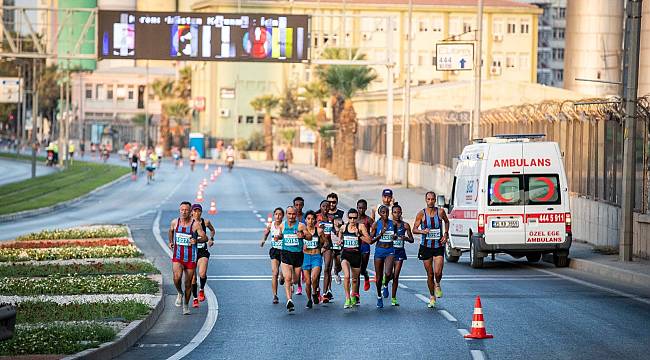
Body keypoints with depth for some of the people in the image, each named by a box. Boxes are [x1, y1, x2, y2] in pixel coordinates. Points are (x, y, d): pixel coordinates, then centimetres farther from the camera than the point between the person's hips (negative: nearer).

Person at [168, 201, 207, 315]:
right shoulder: (174, 222, 0)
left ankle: (186, 305, 26)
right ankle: (180, 293, 11)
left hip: (191, 257, -1)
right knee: (177, 278, -21)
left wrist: (196, 240, -24)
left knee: (188, 283, 7)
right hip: (177, 256, 1)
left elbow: (204, 237, -6)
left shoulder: (195, 224, -10)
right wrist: (171, 241, 20)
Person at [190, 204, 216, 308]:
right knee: (193, 277, 3)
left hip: (203, 252, -1)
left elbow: (212, 230, 21)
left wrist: (211, 239, 8)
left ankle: (201, 290, 7)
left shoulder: (206, 222, 0)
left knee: (202, 274, -22)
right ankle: (195, 298, 20)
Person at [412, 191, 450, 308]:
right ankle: (432, 297, 21)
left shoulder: (440, 211, -1)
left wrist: (446, 234, 7)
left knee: (438, 273, -14)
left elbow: (446, 222, 19)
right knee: (430, 274, 5)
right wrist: (422, 231, -22)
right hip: (426, 246, 0)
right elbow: (414, 229, -2)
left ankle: (437, 285, 20)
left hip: (439, 246, 0)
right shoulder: (421, 214, -4)